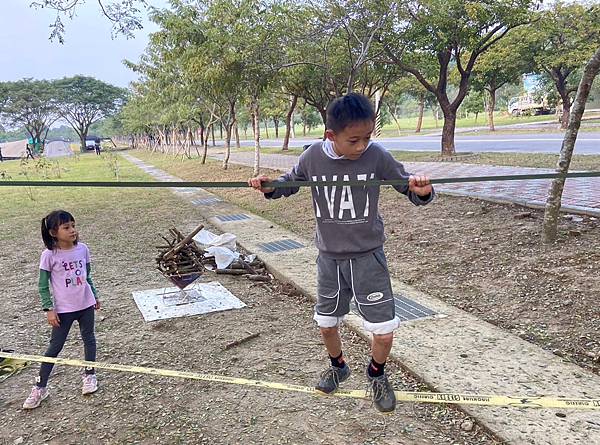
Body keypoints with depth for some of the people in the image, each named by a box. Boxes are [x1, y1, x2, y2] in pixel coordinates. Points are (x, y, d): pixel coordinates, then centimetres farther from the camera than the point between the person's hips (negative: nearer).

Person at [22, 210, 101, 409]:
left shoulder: (82, 249, -4)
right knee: (55, 347, 4)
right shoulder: (49, 255, -14)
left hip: (86, 305, 4)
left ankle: (89, 375, 33)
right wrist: (49, 309, -12)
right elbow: (43, 286, -8)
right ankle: (40, 387, 17)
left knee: (89, 339, 15)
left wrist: (95, 296, 15)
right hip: (63, 309, -3)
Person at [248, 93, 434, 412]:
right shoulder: (312, 157, -10)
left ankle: (376, 375, 31)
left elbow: (408, 188, -6)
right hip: (329, 257, 2)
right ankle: (338, 367, 48)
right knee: (326, 323, 18)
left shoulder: (377, 156, -15)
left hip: (367, 256, -2)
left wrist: (421, 191, -28)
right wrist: (270, 187, -10)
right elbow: (291, 182, 9)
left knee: (384, 331, -1)